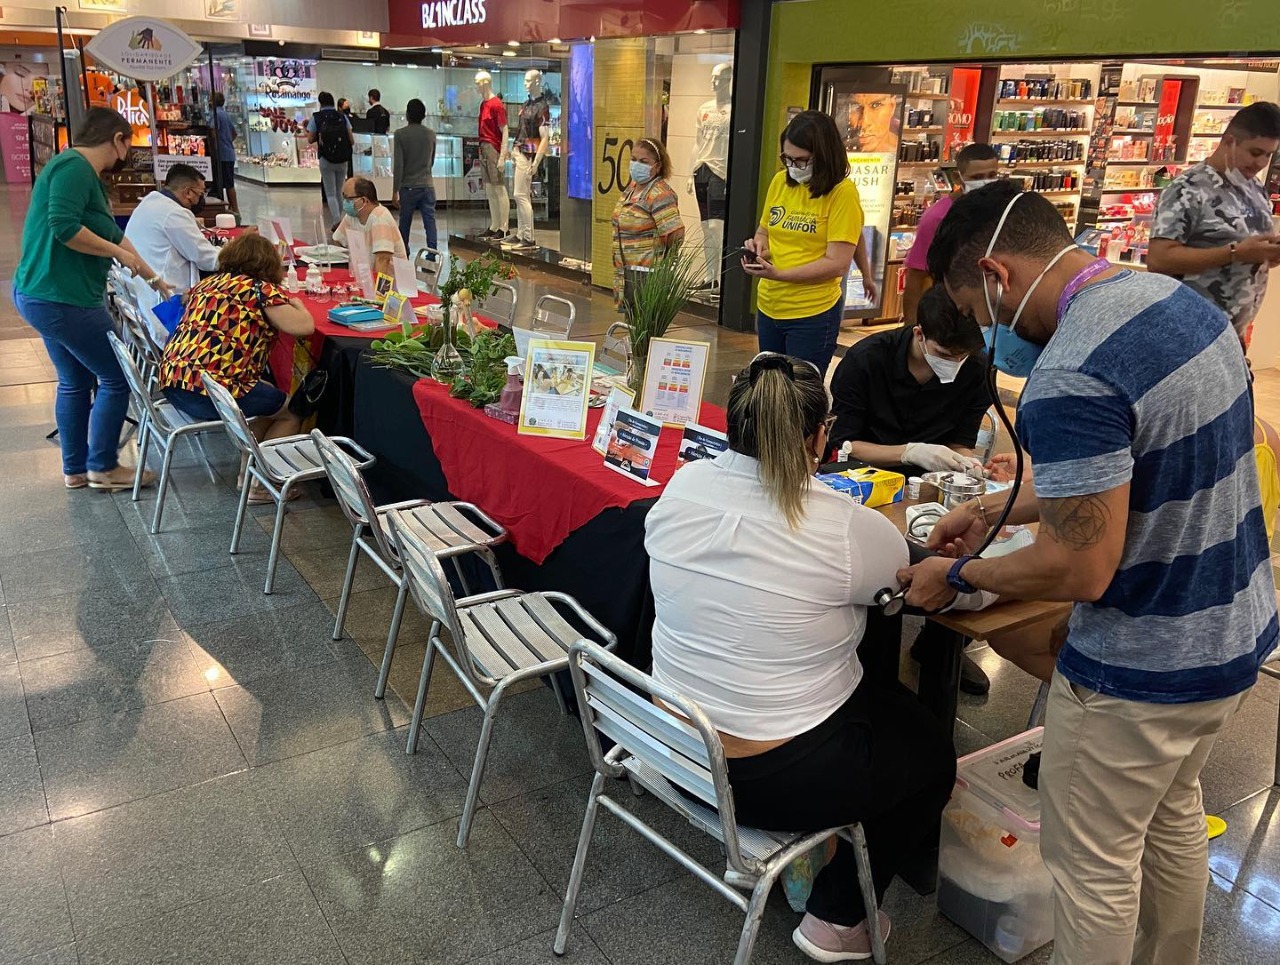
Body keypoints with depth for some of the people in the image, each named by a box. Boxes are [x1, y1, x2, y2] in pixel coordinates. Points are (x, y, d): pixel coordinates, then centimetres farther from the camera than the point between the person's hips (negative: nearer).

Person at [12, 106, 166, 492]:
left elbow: (113, 236, 21)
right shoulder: (74, 166, -15)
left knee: (75, 381, 18)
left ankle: (74, 470, 27)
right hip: (62, 299, -10)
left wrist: (154, 279, 25)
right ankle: (102, 467, 12)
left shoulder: (86, 173, 16)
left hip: (47, 297, 10)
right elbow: (63, 226, -27)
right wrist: (121, 253, -16)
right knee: (116, 378, 1)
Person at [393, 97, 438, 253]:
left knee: (404, 223, 12)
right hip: (427, 186, 2)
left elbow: (398, 164, -10)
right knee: (430, 223, -1)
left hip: (408, 187, -2)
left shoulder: (401, 134, -6)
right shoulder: (431, 134, 4)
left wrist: (395, 190, -6)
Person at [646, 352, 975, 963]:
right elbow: (906, 576, 0)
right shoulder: (849, 530, -23)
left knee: (883, 703, 29)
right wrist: (889, 523, 23)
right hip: (781, 778, -6)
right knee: (930, 748, 23)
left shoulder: (680, 488, -10)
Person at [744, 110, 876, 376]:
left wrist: (779, 274, -24)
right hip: (768, 308, 6)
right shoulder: (780, 181, 4)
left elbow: (838, 263, -17)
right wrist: (758, 245, -6)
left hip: (813, 314, -6)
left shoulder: (842, 193, -12)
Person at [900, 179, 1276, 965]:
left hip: (1144, 668, -9)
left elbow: (1081, 570, -27)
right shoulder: (1180, 298, 0)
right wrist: (997, 509, 12)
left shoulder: (1069, 379, -30)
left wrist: (957, 575, -11)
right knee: (1174, 812, 30)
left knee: (1092, 863, 12)